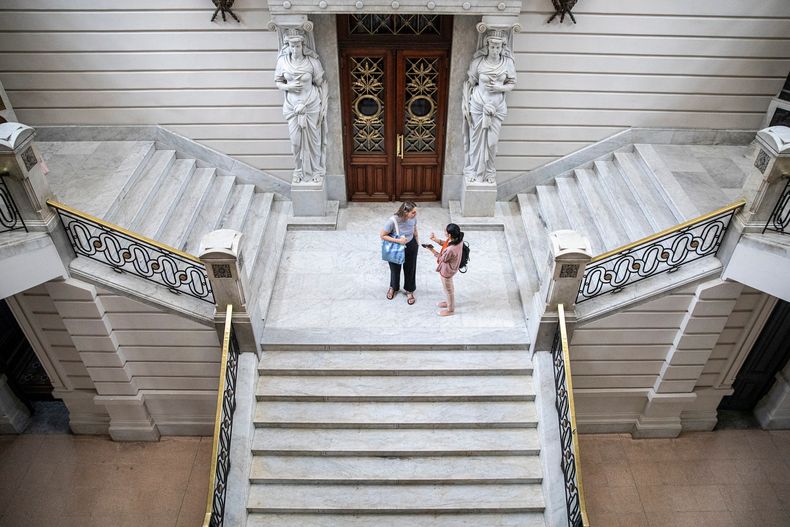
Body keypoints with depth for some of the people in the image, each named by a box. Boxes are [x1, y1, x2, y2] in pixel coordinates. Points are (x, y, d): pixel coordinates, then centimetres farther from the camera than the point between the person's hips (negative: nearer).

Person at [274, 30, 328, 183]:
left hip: (311, 106, -2)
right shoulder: (283, 61, -4)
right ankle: (299, 171, 26)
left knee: (313, 139, 8)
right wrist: (288, 87, -16)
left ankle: (316, 170, 27)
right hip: (293, 107, 2)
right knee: (296, 140, 7)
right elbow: (278, 82, 6)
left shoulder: (312, 61, -11)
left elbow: (321, 84, -4)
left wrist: (322, 105, -7)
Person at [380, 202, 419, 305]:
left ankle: (409, 291, 45)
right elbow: (382, 235, -23)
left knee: (410, 269, 20)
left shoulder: (413, 218, -20)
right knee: (395, 269, 21)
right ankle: (393, 287, 52)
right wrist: (398, 240, -32)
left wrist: (417, 242, 11)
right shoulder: (393, 220, -34)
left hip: (411, 247, 3)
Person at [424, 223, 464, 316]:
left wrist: (432, 250, -14)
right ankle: (449, 302, 58)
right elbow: (445, 243, 2)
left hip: (447, 270, -8)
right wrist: (435, 239, -10)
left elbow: (442, 258, -22)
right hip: (450, 267, 8)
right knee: (449, 287, 32)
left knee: (448, 290, 18)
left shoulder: (451, 249, -43)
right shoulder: (457, 238, -19)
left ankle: (450, 310, 43)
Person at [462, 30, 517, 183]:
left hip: (497, 106, 1)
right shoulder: (478, 61, -7)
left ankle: (489, 172, 22)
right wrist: (466, 104, -4)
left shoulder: (508, 62, -3)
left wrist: (500, 87, -16)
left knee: (492, 141, 5)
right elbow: (470, 83, 0)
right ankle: (473, 170, 22)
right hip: (478, 105, -1)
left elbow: (512, 84, 4)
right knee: (476, 139, 6)